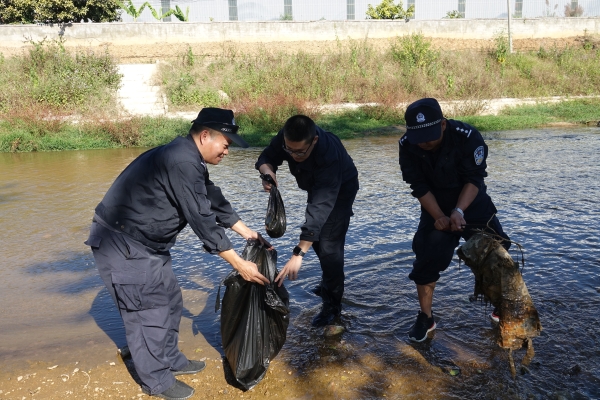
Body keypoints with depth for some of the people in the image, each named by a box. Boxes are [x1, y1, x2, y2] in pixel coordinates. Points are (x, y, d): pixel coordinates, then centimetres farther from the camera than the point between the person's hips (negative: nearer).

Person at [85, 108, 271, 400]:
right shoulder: (182, 163, -26)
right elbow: (202, 220, -26)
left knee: (169, 300, 17)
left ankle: (170, 360, 34)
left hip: (144, 241, 10)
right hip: (121, 242, -10)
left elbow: (216, 203, 14)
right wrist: (240, 265, -19)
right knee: (148, 311, 0)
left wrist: (251, 234, 16)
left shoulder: (190, 160, 7)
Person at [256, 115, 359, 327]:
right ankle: (330, 281, 43)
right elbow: (267, 157, -15)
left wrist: (298, 253, -55)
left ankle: (332, 304, 5)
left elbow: (320, 207, -51)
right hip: (316, 185, 7)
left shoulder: (329, 155, -46)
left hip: (341, 188, -7)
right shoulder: (287, 137, -30)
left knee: (329, 244, -14)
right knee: (315, 235, 19)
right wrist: (267, 170, -42)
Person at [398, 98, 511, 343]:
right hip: (435, 209, 1)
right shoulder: (407, 146, -20)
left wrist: (459, 211, -36)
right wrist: (439, 217, -24)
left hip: (473, 204, -1)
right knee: (425, 260, -7)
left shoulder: (468, 136, -26)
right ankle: (425, 318, 10)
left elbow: (474, 179, -23)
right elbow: (420, 187, -16)